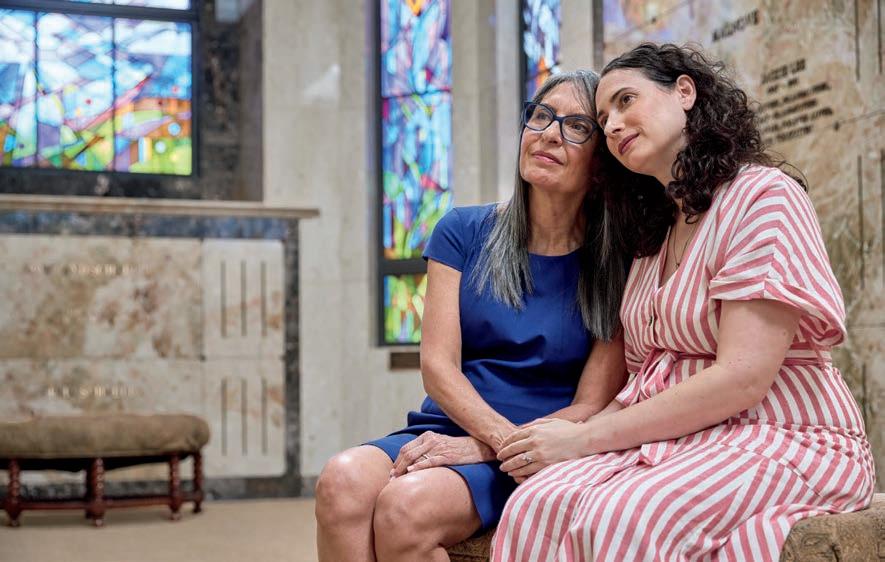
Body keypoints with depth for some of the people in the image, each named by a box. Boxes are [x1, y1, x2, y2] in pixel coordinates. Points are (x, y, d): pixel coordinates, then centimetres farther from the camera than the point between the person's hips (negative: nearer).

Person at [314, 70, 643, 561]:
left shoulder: (615, 266, 2)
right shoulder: (464, 232, 8)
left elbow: (591, 406, -3)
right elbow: (438, 364, -1)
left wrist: (480, 447, -16)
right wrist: (508, 438, -19)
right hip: (446, 430, 3)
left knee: (405, 505, -33)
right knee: (343, 481, -32)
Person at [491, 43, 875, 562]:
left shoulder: (763, 195, -7)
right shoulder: (656, 233, 20)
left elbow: (742, 379, -18)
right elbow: (642, 382, 12)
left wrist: (585, 438, -14)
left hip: (782, 440, -7)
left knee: (620, 519, -37)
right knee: (534, 507, -24)